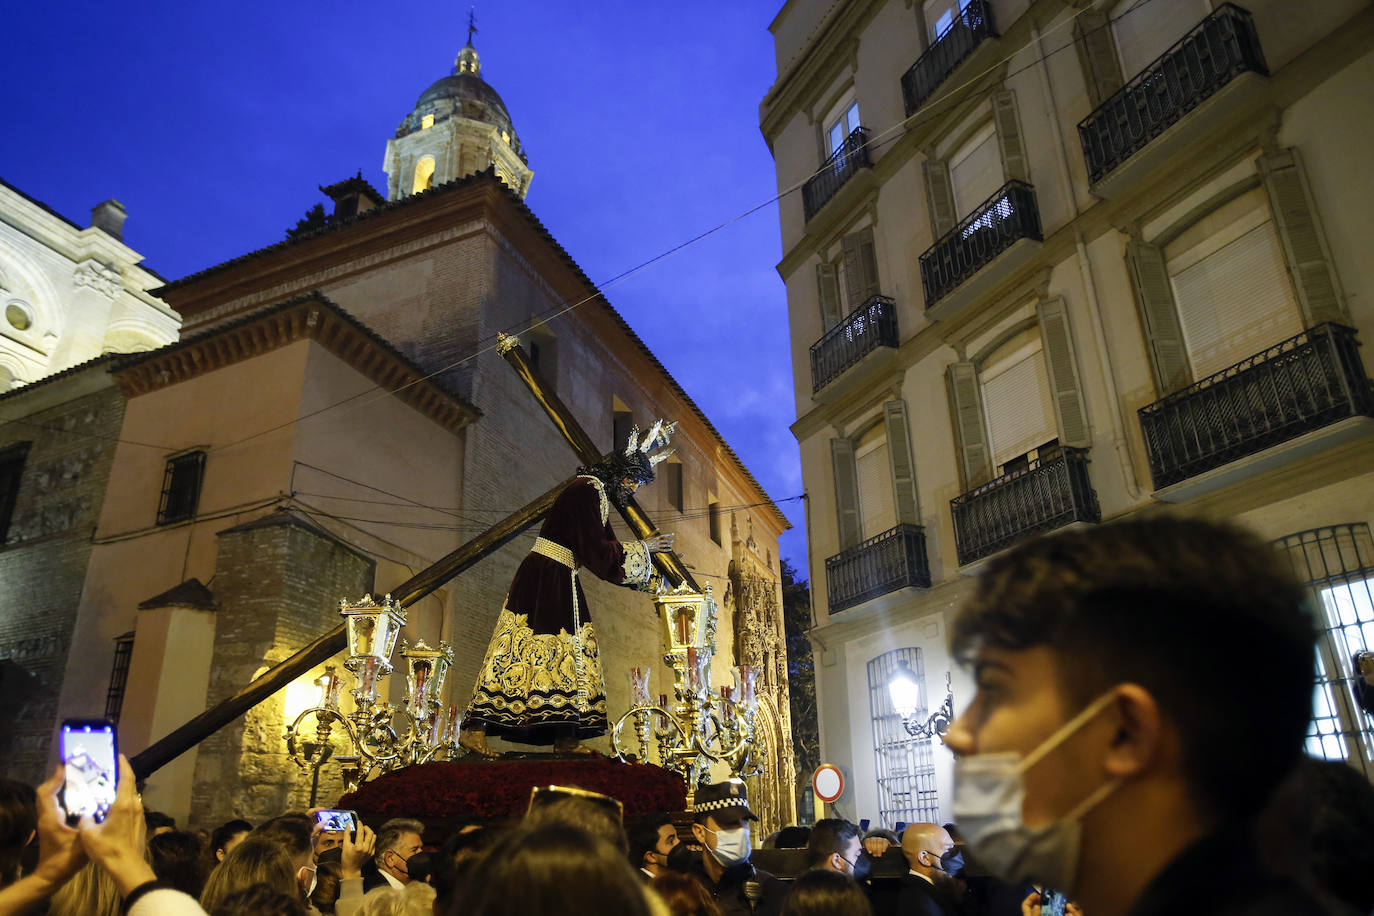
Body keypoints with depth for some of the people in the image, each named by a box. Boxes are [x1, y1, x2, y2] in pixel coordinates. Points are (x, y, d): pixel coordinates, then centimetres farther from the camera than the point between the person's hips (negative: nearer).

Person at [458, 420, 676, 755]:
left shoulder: (599, 496, 17)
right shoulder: (587, 489, -14)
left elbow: (607, 555, 21)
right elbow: (597, 552, -20)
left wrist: (654, 582, 21)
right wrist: (643, 548, -8)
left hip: (562, 584, 10)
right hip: (544, 578, -10)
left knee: (566, 655, 7)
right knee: (520, 651, -10)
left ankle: (565, 737, 10)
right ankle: (474, 729, -6)